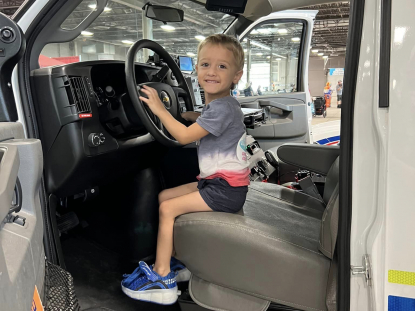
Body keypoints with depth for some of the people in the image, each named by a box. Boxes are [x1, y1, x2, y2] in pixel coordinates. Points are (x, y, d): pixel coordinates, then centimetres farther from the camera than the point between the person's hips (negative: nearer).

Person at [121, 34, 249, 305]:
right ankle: (178, 257, 18)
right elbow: (203, 119, 36)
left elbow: (184, 136, -21)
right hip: (215, 182, 10)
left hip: (227, 190, -10)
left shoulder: (222, 107, -19)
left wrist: (159, 109, -13)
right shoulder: (219, 104, 12)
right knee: (164, 196, 13)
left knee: (167, 209, -12)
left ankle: (162, 278, -4)